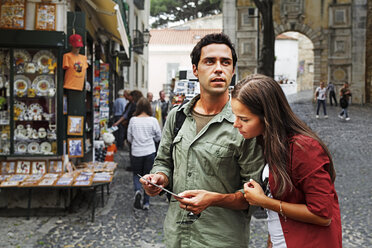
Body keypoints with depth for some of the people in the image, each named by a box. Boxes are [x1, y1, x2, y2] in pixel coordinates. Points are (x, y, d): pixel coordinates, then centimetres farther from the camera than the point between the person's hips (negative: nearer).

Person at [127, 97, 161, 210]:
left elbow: (129, 138, 2)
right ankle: (146, 203, 13)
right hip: (150, 152, 0)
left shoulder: (133, 120, -6)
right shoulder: (153, 120, -7)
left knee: (136, 174, 19)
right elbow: (158, 137, 2)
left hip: (136, 152, 0)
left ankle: (137, 190, -10)